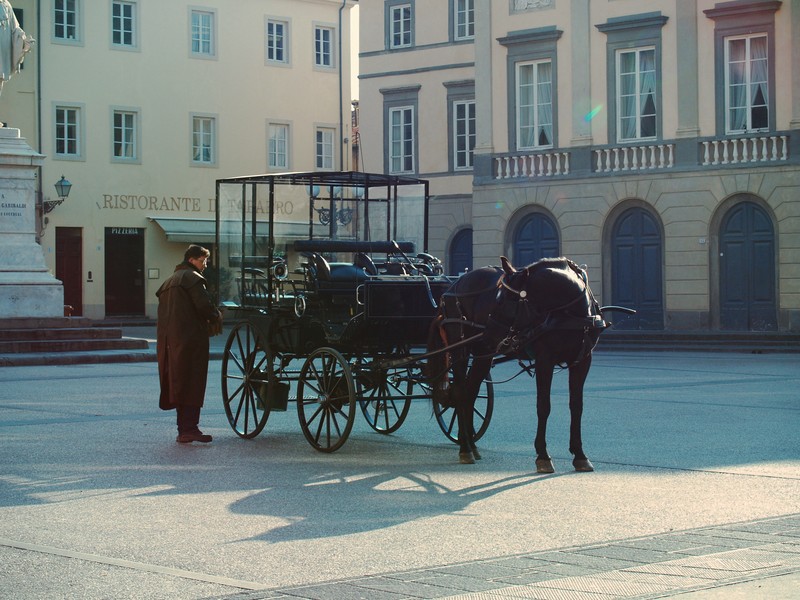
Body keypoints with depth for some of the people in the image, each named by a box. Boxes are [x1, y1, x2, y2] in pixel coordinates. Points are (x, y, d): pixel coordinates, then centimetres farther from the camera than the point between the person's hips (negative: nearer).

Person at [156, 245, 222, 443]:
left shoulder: (170, 280, 23)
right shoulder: (193, 278, -6)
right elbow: (204, 305, -17)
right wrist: (216, 318, 1)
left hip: (169, 339, 9)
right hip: (191, 336, -9)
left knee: (178, 384, 11)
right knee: (192, 383, -9)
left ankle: (183, 430, 14)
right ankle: (189, 429, -14)